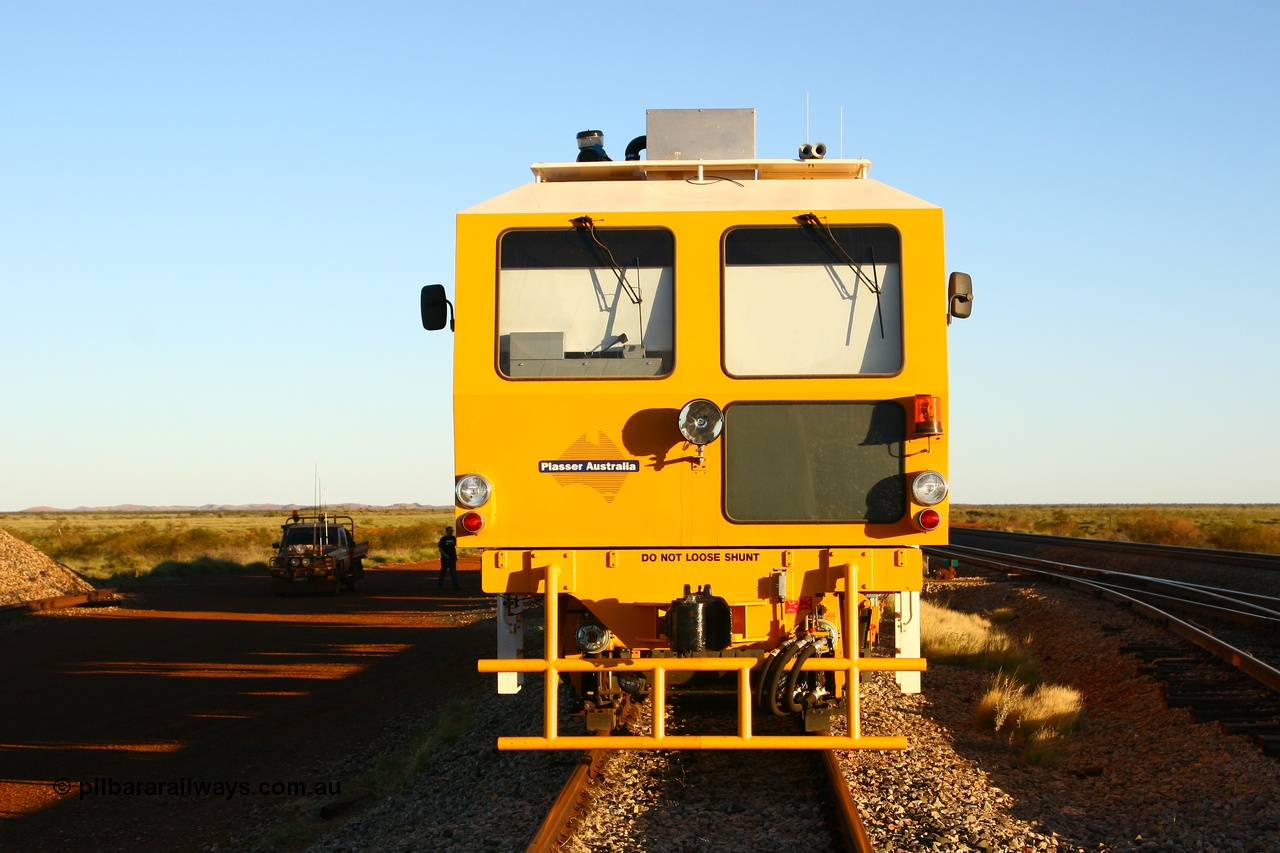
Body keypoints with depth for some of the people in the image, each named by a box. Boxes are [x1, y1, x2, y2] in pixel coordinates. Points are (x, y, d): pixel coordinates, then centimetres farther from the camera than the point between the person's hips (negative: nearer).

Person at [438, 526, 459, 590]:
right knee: (443, 571, 4)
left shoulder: (453, 538, 9)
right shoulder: (443, 539, -7)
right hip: (445, 558, -5)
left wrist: (455, 555, 8)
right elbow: (440, 548, -9)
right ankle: (440, 585, 14)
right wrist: (445, 554, -21)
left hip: (452, 558, 5)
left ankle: (455, 585, -6)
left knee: (453, 572, -1)